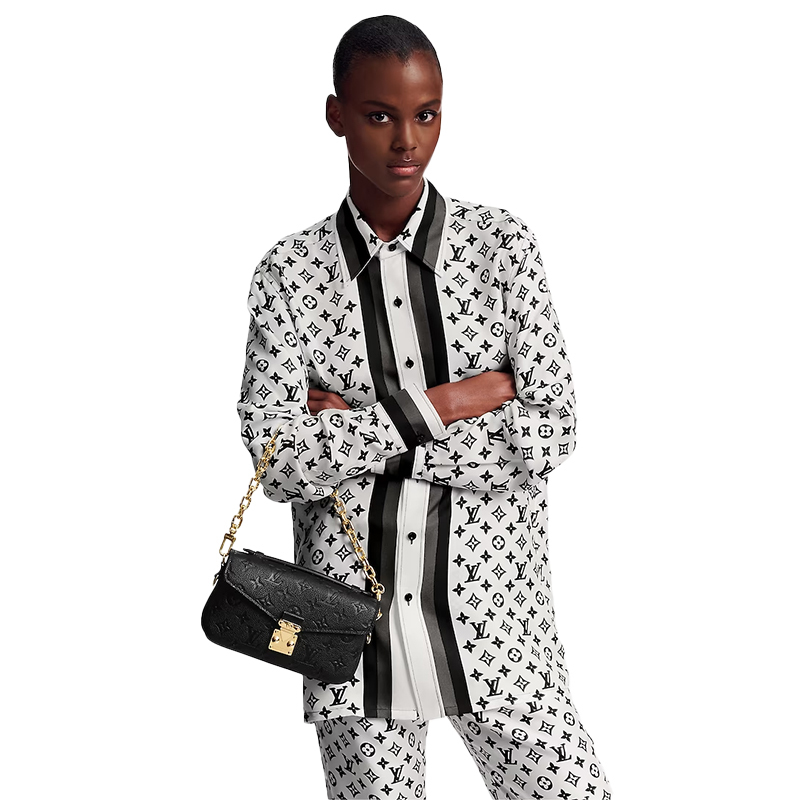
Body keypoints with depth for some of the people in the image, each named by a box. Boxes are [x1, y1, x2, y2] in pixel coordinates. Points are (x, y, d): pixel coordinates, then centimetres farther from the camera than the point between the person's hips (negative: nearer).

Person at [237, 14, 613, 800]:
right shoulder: (290, 270, 0)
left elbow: (552, 433, -7)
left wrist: (360, 432, -10)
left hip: (491, 614, 0)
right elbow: (279, 464, -9)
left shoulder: (502, 244, 1)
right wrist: (440, 406, -14)